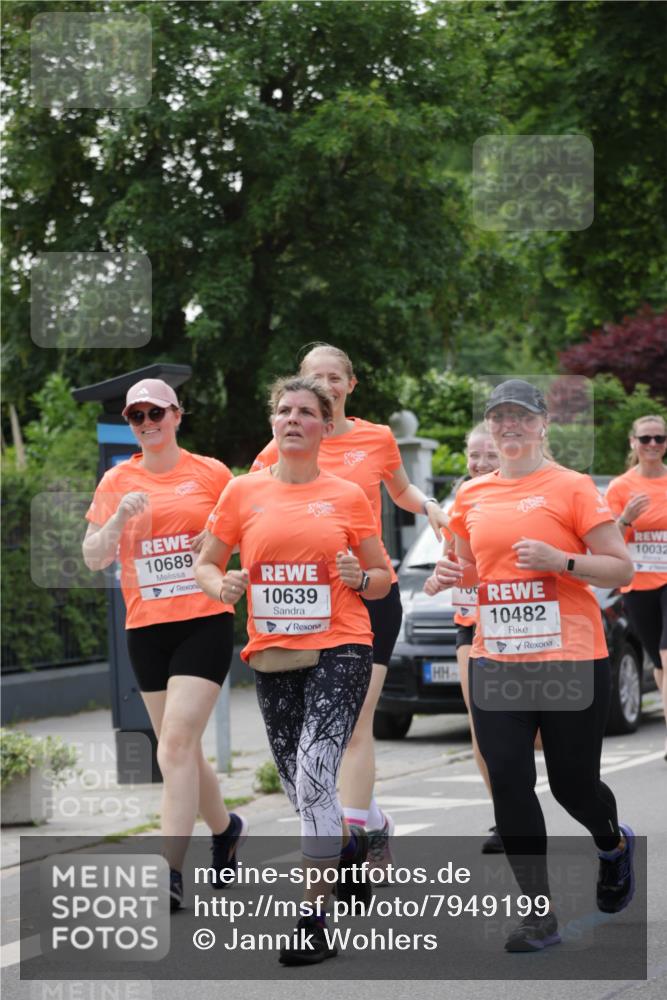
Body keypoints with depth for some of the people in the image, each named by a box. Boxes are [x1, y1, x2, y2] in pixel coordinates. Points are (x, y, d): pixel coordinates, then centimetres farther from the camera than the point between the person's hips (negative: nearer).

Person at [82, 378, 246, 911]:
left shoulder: (211, 473, 1)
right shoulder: (116, 482, 6)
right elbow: (93, 558, 2)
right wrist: (119, 518, -15)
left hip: (206, 621, -4)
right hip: (146, 627, 4)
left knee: (176, 742, -16)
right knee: (180, 747, 12)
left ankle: (171, 872, -16)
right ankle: (226, 827, 38)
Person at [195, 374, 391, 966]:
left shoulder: (348, 497, 3)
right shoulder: (244, 493, 6)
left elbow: (382, 578, 10)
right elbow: (206, 564, 13)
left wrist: (362, 579, -12)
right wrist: (222, 585, -8)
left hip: (339, 650, -3)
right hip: (272, 655, 3)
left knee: (314, 775, -18)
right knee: (300, 788, 11)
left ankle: (315, 918, -13)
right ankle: (350, 844, 44)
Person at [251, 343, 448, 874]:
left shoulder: (378, 438, 4)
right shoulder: (286, 446, 3)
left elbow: (402, 492, 22)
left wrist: (430, 506, 2)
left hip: (372, 592, -1)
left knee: (356, 722, -9)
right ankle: (374, 820, 26)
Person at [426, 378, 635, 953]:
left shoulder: (572, 487, -4)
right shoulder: (472, 496, 9)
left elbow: (622, 569, -5)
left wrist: (560, 560, -20)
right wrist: (453, 575, 1)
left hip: (570, 660, -4)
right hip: (496, 662, 4)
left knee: (573, 784, 3)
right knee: (508, 782, -4)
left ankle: (614, 844, 39)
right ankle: (540, 915, 5)